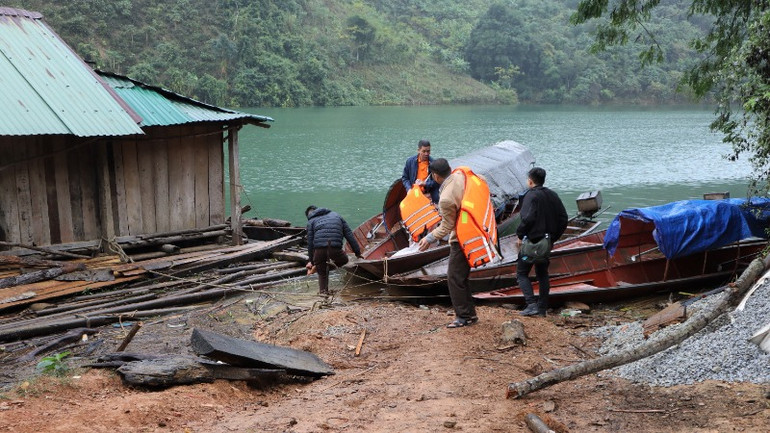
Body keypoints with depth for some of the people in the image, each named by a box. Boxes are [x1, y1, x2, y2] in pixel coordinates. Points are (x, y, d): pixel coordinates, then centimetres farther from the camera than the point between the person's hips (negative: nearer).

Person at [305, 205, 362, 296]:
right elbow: (349, 235, 21)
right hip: (335, 249, 0)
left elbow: (310, 242, 15)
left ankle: (323, 291, 11)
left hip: (319, 250, 0)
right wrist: (357, 252, 21)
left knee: (322, 272, 20)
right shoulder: (336, 215, 27)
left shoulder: (311, 221, 20)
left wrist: (311, 261, 22)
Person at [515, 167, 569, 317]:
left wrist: (520, 235, -13)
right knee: (542, 274, 16)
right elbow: (563, 218, 12)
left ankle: (532, 304, -11)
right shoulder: (553, 195, 11)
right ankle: (542, 307, 16)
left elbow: (527, 218, -25)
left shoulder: (531, 195, -13)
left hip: (532, 241, -8)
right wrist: (553, 236, 16)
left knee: (522, 273, 1)